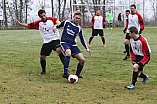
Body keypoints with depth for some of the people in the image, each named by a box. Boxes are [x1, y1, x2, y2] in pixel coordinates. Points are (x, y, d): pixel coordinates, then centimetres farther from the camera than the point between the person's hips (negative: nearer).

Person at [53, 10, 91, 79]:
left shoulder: (79, 29, 10)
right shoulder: (66, 22, 6)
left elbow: (82, 40, 14)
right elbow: (59, 25, 23)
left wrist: (87, 48, 2)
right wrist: (55, 27, 0)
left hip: (73, 45, 4)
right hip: (64, 42, -4)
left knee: (82, 60, -9)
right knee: (68, 53, -37)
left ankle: (78, 74, 17)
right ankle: (65, 73, -40)